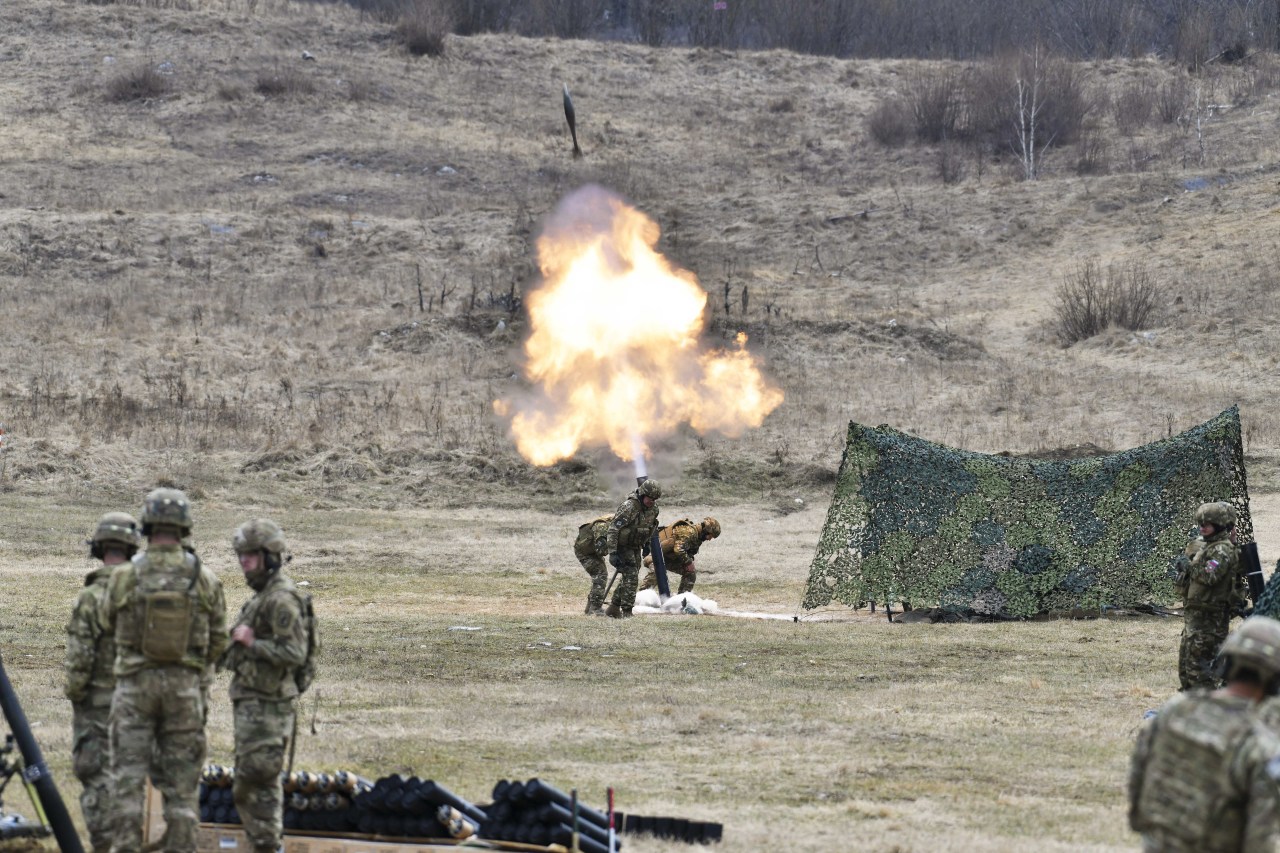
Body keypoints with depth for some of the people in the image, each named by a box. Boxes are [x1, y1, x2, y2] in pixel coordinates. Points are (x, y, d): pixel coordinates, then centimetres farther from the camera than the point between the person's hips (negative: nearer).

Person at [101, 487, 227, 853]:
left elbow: (107, 622, 12)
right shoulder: (205, 580, -4)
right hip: (184, 686, 1)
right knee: (182, 782, 5)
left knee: (128, 780, 3)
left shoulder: (125, 576, -7)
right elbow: (218, 641, 5)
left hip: (135, 685, -1)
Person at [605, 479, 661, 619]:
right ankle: (626, 612, -14)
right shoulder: (629, 507, -29)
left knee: (630, 577, 13)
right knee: (631, 577, -17)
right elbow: (613, 529, -30)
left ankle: (613, 609, 25)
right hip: (622, 545, -8)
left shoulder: (653, 507, -5)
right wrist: (612, 553, -34)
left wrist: (646, 544, 22)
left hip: (635, 547, 8)